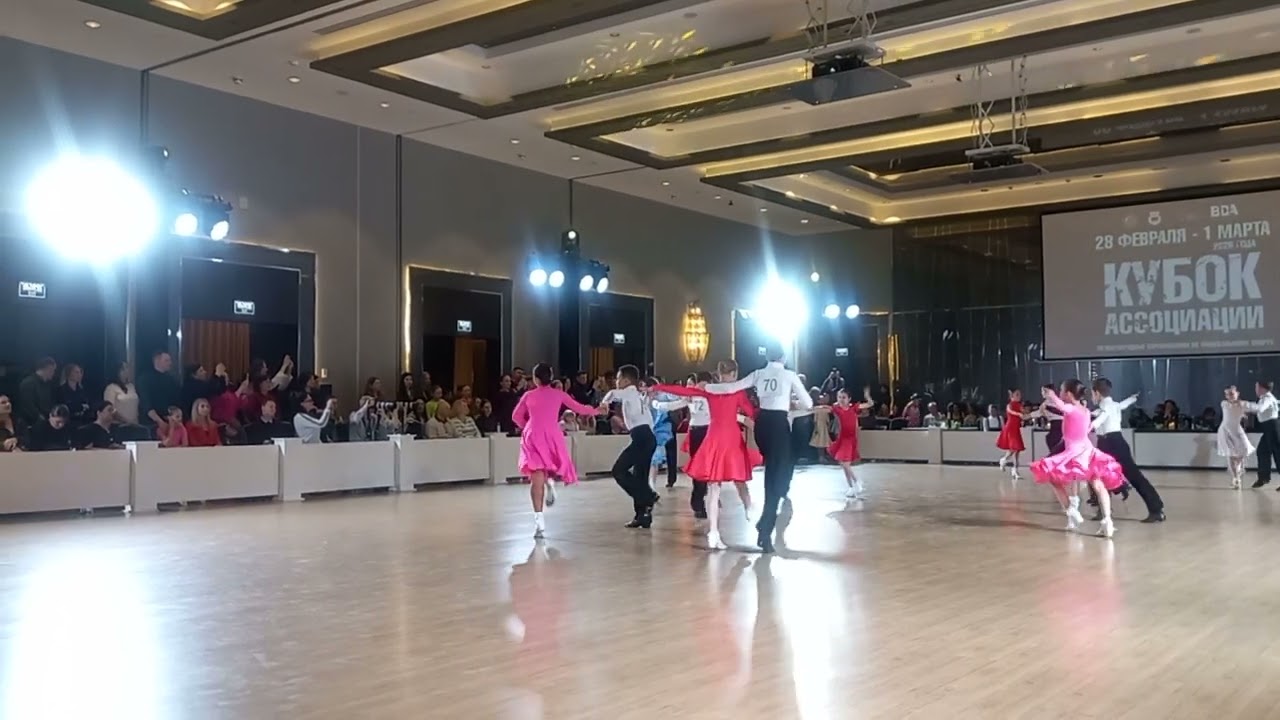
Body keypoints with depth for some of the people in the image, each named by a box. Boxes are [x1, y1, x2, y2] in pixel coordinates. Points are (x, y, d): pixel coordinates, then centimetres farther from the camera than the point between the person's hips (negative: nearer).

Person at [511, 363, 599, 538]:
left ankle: (539, 520, -14)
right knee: (551, 469, 24)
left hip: (533, 436, 0)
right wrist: (595, 410, 33)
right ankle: (550, 481, -12)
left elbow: (516, 417, 19)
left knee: (537, 479, -4)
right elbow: (579, 408, 16)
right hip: (553, 436, 0)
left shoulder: (529, 395, 10)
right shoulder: (558, 394, 9)